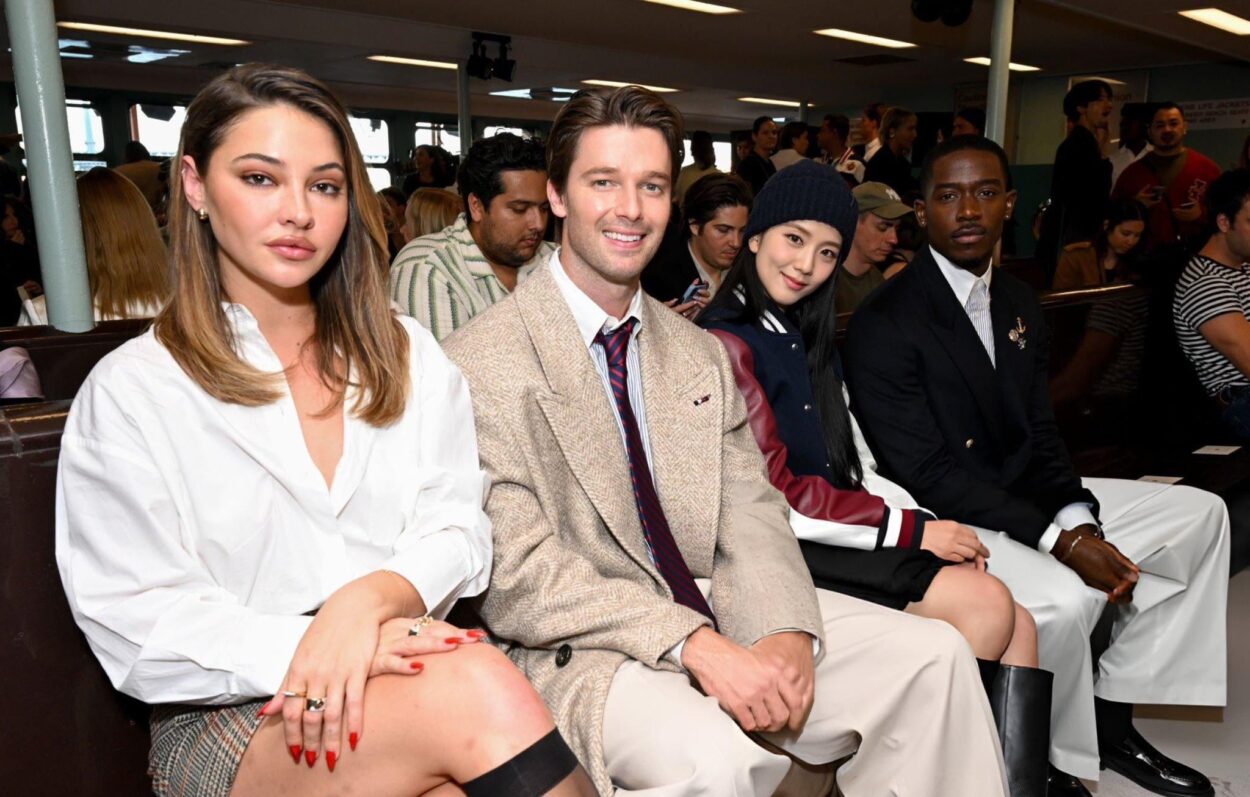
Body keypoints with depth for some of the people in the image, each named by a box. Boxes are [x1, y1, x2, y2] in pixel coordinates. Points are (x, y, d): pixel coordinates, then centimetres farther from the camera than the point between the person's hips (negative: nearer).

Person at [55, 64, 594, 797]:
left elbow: (457, 530, 1)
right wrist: (307, 646, -23)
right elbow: (141, 632, -6)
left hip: (405, 673, 4)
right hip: (229, 720, -3)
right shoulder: (129, 393, -1)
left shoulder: (409, 358, 10)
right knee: (476, 691, -32)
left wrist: (371, 597, -20)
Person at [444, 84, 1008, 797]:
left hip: (714, 612, 6)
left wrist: (784, 630, -14)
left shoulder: (702, 356, 12)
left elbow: (750, 515, 6)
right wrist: (693, 643, -23)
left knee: (934, 656, -4)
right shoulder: (483, 362, -10)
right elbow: (516, 577, -16)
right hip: (578, 650, -6)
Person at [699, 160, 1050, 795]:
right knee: (988, 604, -16)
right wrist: (913, 529, -11)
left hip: (837, 531, 8)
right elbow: (775, 497, -15)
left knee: (1019, 627, -7)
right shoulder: (726, 344, -11)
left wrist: (939, 527, -2)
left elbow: (855, 470, 13)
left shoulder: (808, 338, 17)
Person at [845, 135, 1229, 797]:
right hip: (941, 518, -9)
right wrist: (1058, 541, -22)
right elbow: (926, 474, -20)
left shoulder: (1018, 302, 10)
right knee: (1061, 599, -33)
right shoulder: (884, 323, -16)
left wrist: (1081, 522, -10)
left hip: (1027, 495, 9)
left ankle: (1111, 715, 12)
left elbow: (1040, 435, 9)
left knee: (1199, 514, 7)